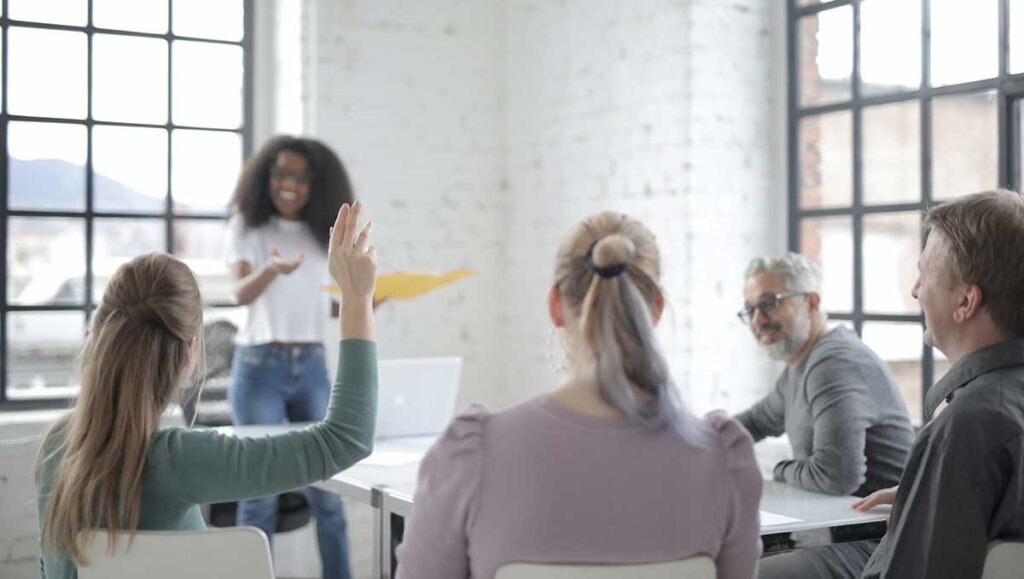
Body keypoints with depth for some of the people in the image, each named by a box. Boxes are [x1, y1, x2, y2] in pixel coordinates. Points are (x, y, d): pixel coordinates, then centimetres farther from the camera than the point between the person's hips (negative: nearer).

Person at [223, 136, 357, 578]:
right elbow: (241, 293, -15)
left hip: (312, 366, 3)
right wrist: (273, 269, -35)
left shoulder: (324, 234, 10)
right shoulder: (247, 226, 0)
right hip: (259, 366, -3)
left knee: (327, 487, 3)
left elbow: (333, 305, 13)